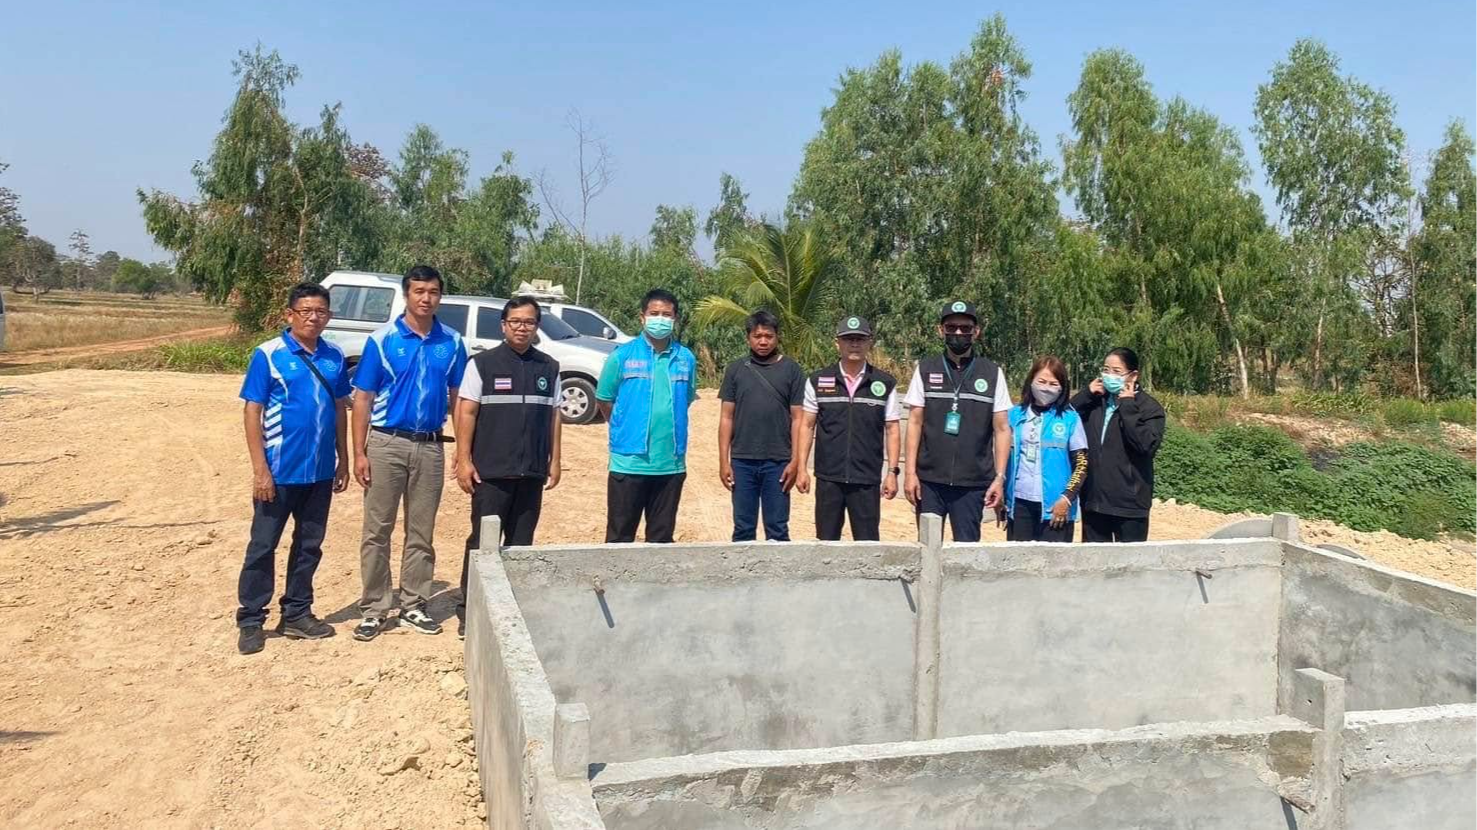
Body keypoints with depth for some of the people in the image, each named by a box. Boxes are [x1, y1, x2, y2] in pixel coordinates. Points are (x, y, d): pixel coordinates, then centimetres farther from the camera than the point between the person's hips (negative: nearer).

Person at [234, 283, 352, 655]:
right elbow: (252, 411, -9)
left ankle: (297, 615, 26)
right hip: (279, 470, -5)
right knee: (263, 546, 4)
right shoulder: (268, 354, -8)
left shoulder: (334, 357, 6)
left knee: (309, 546, 13)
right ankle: (250, 621, 14)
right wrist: (260, 468, -15)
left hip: (321, 472, 5)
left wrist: (343, 460, 11)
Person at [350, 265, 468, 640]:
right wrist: (359, 453, -9)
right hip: (386, 443, -2)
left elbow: (457, 398, 8)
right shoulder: (382, 339, -4)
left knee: (421, 533, 10)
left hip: (430, 447, 2)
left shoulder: (452, 342, 4)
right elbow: (363, 399, -3)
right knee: (377, 531, 3)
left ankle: (413, 606, 22)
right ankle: (374, 610, 13)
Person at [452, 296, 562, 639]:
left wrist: (555, 461, 9)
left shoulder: (549, 368, 9)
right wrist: (464, 460, -9)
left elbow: (553, 416, 13)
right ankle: (469, 610, 10)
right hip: (490, 471, -3)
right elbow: (466, 413, -3)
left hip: (532, 472, 3)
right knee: (482, 541, 1)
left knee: (521, 543, 10)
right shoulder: (482, 363, -2)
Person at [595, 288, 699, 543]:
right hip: (628, 462, -3)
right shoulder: (622, 356, -4)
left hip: (671, 464, 3)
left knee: (662, 537, 13)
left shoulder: (686, 358, 4)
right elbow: (604, 401, 5)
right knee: (620, 537, 4)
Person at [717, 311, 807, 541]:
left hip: (778, 462, -1)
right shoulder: (735, 369, 6)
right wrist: (724, 461, 0)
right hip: (742, 461, 1)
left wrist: (795, 460, -6)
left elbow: (797, 419, 1)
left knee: (777, 530, 5)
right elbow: (726, 418, 6)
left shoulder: (791, 370, 2)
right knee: (743, 529, 8)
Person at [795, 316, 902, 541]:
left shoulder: (885, 384, 3)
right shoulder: (818, 381, 4)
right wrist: (802, 468, 1)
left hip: (868, 479, -1)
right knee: (826, 541, 8)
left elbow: (892, 430, 4)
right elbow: (807, 426, 6)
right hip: (828, 478, 1)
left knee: (868, 542, 2)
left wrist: (892, 472, -2)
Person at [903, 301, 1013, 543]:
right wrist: (910, 472, -2)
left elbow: (1002, 429, 4)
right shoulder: (925, 370, 6)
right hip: (929, 480, 1)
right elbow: (915, 423, 5)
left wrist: (999, 478, -2)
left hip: (973, 483, -1)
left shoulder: (992, 373, 5)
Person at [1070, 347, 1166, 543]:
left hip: (1129, 503, -5)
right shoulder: (1094, 401, 10)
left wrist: (1128, 407, -18)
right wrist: (1086, 395, -5)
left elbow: (1147, 444, -21)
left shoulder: (1149, 407, -6)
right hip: (1093, 499, 5)